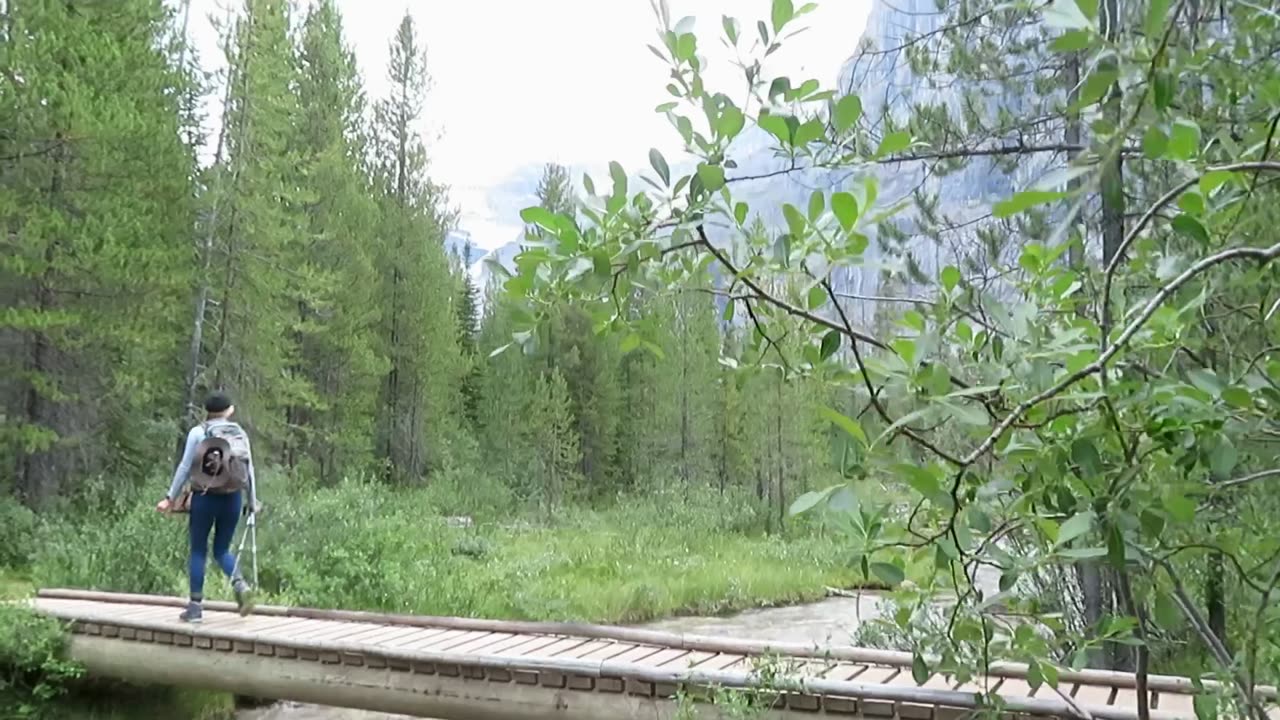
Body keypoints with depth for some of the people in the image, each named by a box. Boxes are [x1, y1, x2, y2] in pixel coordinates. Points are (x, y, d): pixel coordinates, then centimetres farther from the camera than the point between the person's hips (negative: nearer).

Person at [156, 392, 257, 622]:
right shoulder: (239, 433, 5)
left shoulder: (198, 433, -2)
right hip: (232, 499, 3)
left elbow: (185, 467, -4)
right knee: (222, 550, 15)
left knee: (198, 551, 8)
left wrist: (171, 497, 3)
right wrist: (252, 502, 11)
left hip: (204, 498, -3)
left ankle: (196, 606, 10)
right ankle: (241, 586, -9)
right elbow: (249, 469, 4)